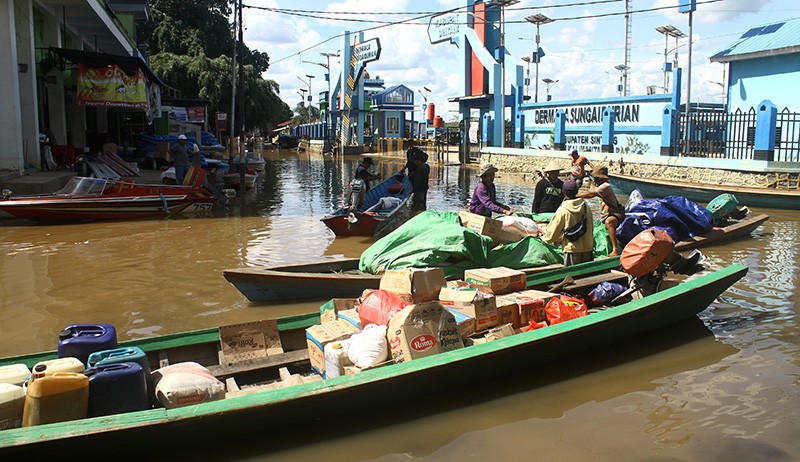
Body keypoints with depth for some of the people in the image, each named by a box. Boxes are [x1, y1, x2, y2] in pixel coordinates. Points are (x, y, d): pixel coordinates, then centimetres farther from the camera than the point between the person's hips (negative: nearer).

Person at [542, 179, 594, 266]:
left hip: (572, 248, -5)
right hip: (587, 247, 5)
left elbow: (553, 232, -3)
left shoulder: (563, 210, -11)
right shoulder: (586, 207, 3)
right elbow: (591, 227, 14)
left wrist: (544, 238, 16)